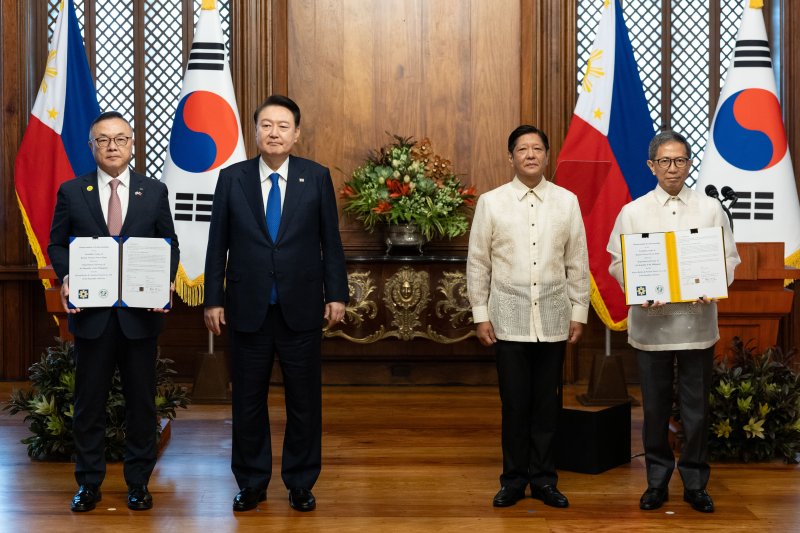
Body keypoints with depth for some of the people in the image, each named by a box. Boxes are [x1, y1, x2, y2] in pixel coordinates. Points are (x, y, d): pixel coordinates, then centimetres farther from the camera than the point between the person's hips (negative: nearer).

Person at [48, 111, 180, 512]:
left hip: (140, 312, 0)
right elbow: (57, 244, 6)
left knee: (141, 401, 7)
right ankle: (88, 483, 20)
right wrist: (66, 278, -12)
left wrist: (165, 280, -11)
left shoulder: (155, 191, 5)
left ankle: (139, 482, 20)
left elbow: (169, 245, 6)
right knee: (89, 401, 8)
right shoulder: (71, 192, 4)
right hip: (91, 312, 0)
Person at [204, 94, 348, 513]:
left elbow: (330, 241, 3)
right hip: (248, 309, 1)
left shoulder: (317, 177, 1)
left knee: (304, 400, 8)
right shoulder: (232, 178, 2)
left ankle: (301, 483, 22)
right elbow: (218, 244, 3)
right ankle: (251, 483, 24)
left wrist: (336, 294, 0)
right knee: (248, 400, 9)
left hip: (301, 308, 0)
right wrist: (214, 299, 1)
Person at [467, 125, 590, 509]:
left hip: (553, 320, 1)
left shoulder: (567, 201, 4)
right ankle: (513, 479, 17)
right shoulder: (491, 202, 1)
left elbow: (578, 263, 7)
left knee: (547, 404, 7)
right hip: (509, 319, -1)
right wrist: (480, 314, 0)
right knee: (515, 404, 4)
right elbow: (478, 263, 3)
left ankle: (543, 478, 20)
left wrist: (579, 312, 5)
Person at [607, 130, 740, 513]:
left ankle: (695, 483, 19)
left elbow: (729, 258, 4)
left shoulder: (711, 209, 5)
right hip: (651, 322, 0)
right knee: (655, 406, 9)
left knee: (696, 407, 6)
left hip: (697, 320, 0)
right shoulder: (633, 212, 4)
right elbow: (618, 262, 2)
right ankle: (657, 481, 21)